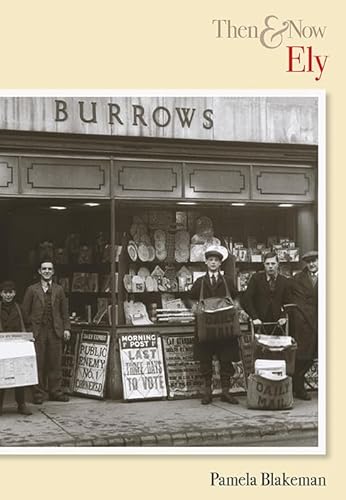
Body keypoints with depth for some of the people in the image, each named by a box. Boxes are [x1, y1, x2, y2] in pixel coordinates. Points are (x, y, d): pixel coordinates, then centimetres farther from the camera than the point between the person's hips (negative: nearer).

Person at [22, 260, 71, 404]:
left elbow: (64, 311, 12)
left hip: (55, 331, 2)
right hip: (37, 331, -2)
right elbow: (25, 311, 4)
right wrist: (30, 329, -4)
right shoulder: (32, 290, 6)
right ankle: (39, 393, 6)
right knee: (38, 364, -1)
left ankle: (55, 391, 11)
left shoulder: (59, 290, 13)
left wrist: (66, 328, 3)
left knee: (55, 363, 3)